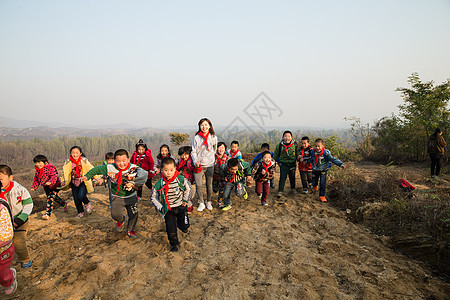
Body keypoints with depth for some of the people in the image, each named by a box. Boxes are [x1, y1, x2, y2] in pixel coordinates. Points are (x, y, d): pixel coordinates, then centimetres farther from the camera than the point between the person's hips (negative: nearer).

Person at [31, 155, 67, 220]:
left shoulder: (49, 168, -18)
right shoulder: (38, 171, 7)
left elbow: (54, 176, -28)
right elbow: (36, 179, 18)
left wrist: (50, 182, -42)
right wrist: (34, 187, 8)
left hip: (54, 186, -9)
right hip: (46, 188, 9)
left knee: (50, 198, -18)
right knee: (55, 197, 20)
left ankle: (48, 213, -16)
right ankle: (63, 204, 44)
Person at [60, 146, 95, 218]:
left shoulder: (84, 161, -9)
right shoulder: (68, 162, -1)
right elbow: (65, 173, 14)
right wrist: (64, 182, 10)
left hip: (83, 182, -3)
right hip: (74, 183, 4)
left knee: (81, 196, -20)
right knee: (76, 199, 5)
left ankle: (87, 203, 15)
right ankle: (80, 212, 27)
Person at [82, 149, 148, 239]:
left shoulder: (133, 168, -19)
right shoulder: (109, 168, -13)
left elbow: (144, 174, -34)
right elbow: (97, 169, 3)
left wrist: (135, 183, -43)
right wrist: (87, 176, 7)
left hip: (131, 197, 0)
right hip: (117, 197, 1)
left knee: (133, 215, 4)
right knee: (115, 214, -14)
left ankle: (130, 230, 36)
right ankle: (121, 220, 27)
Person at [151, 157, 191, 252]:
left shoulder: (181, 179, -16)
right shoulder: (159, 184, -15)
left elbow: (188, 188, 3)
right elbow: (153, 197, -2)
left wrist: (185, 199, 2)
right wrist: (160, 208, -8)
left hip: (181, 206, 0)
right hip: (168, 209, 0)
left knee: (184, 226, 1)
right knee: (171, 229, 4)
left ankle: (180, 224, 38)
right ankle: (174, 244, 29)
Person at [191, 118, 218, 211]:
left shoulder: (214, 137, 4)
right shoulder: (196, 138, -3)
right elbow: (193, 152, 0)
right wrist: (195, 161, -14)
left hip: (210, 165, 2)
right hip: (199, 165, -2)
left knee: (209, 184, 8)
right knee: (198, 185, -6)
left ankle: (208, 202, 27)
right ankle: (201, 203, 12)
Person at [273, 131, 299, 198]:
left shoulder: (295, 144, -7)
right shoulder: (280, 145, -9)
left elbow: (297, 153, 11)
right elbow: (275, 154, 6)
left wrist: (298, 159, 6)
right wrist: (278, 161, 10)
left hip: (292, 164, 2)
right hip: (283, 164, -1)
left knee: (292, 177, 14)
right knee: (282, 177, -8)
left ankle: (293, 189, 34)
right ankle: (280, 191, -2)